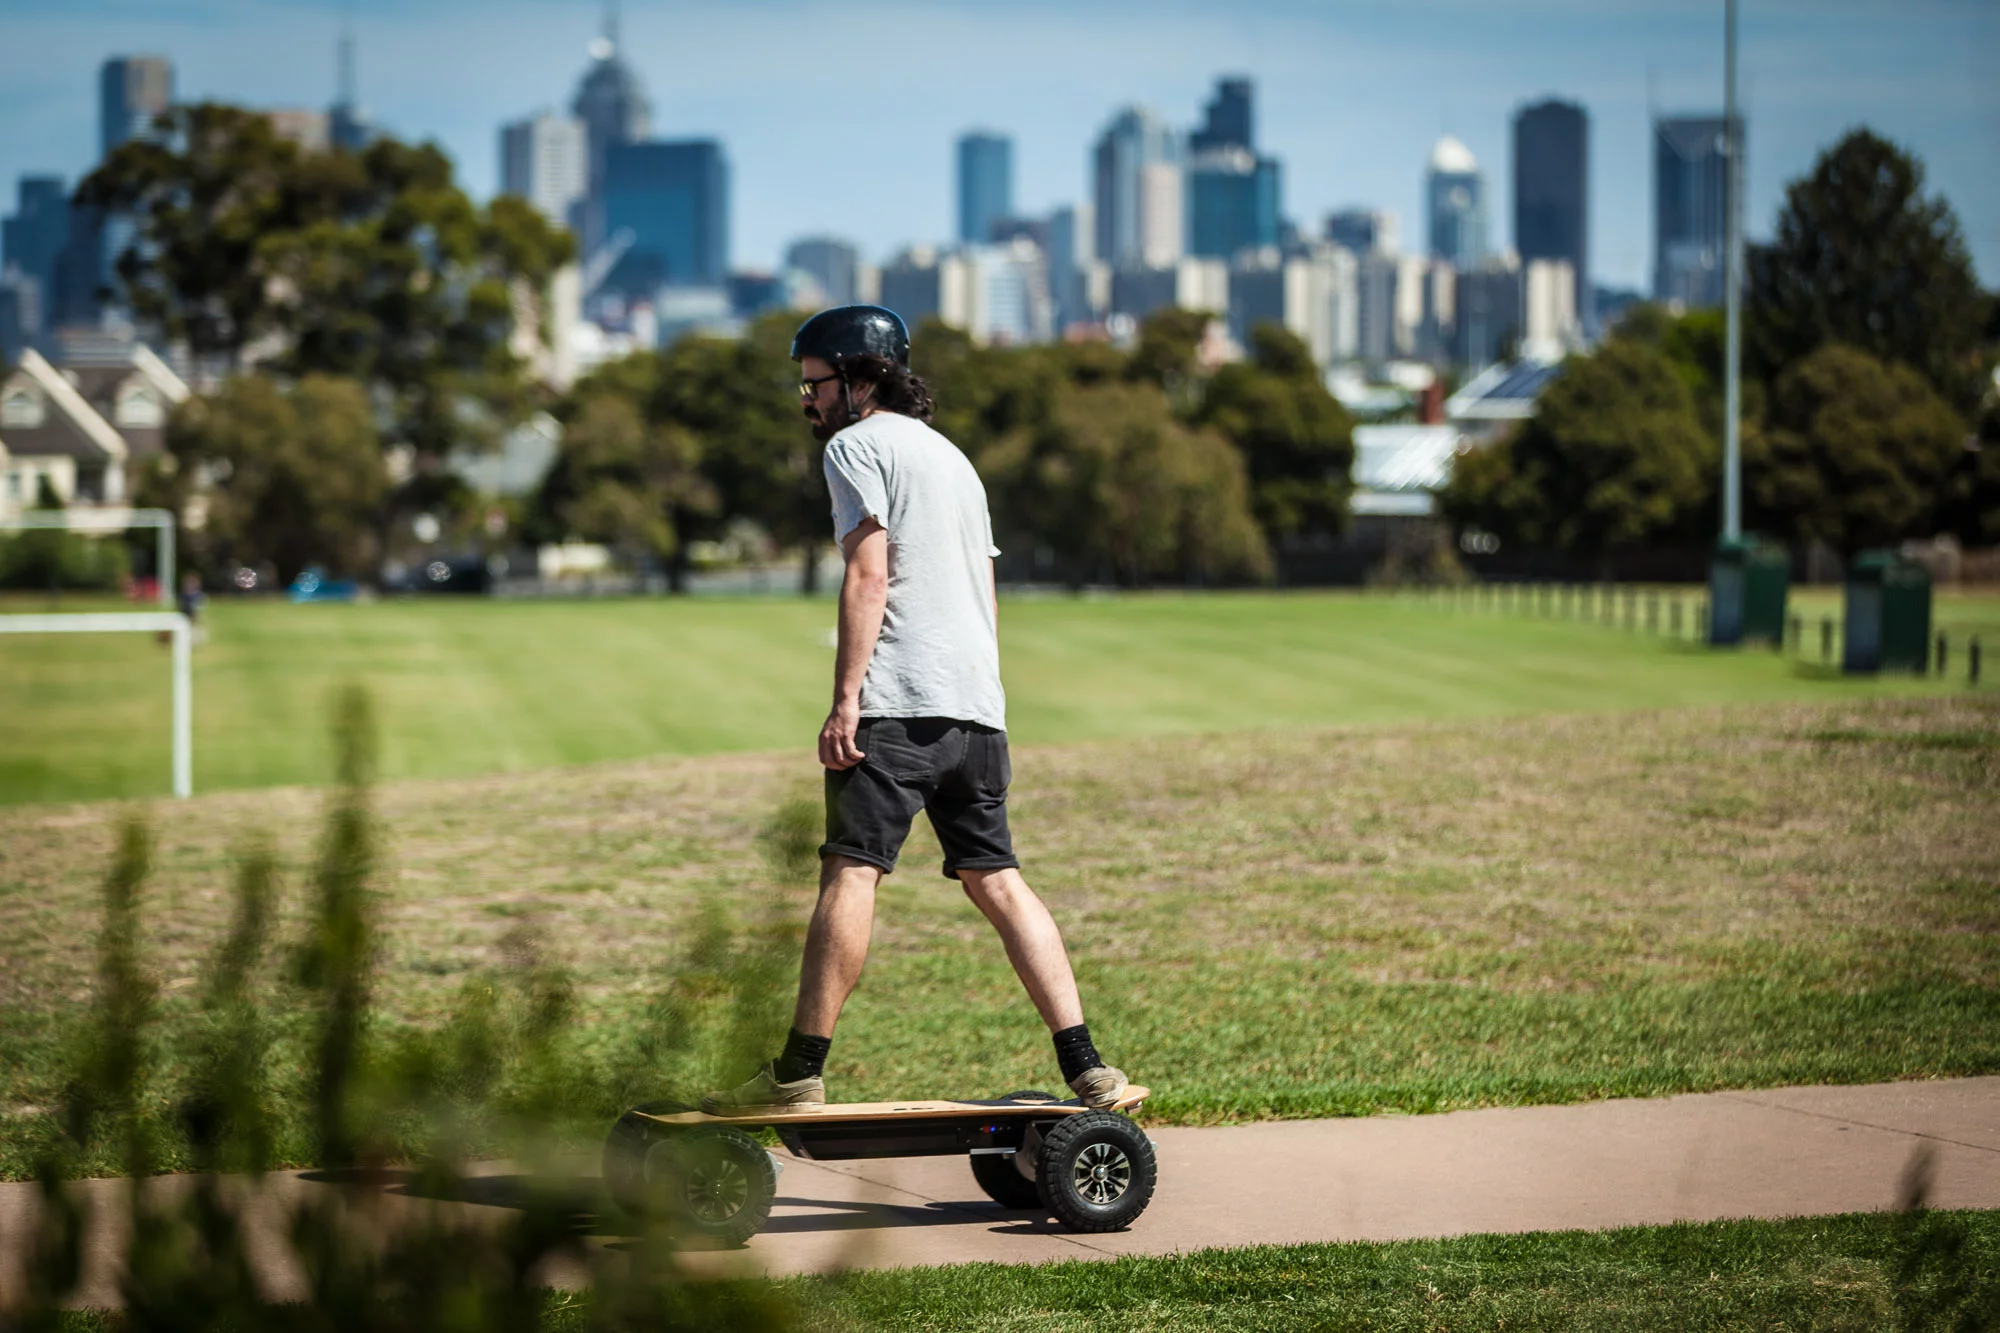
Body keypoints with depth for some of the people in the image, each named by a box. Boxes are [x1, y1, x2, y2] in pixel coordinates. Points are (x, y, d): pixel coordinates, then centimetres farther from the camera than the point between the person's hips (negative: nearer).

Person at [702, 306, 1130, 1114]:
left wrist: (845, 702, -15)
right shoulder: (951, 456, 27)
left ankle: (798, 1075, -15)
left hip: (898, 703, -8)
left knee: (850, 873, -11)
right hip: (977, 707, 8)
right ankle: (1085, 1069, -1)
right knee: (996, 879, 7)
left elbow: (868, 576, -11)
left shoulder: (857, 446, 1)